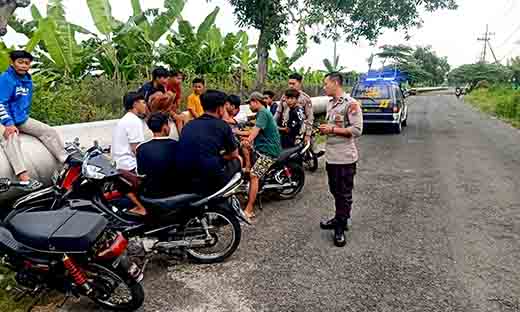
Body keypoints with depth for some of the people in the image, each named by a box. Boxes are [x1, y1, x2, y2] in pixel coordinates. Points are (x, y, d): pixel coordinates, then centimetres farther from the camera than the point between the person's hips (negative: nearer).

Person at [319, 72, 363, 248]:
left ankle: (340, 228, 10)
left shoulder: (351, 104, -13)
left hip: (345, 157, -9)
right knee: (335, 191, 19)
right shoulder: (330, 103, 14)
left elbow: (357, 130, -19)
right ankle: (339, 219, 34)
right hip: (331, 156, 9)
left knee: (344, 194, 1)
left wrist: (332, 130, -19)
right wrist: (325, 129, 3)